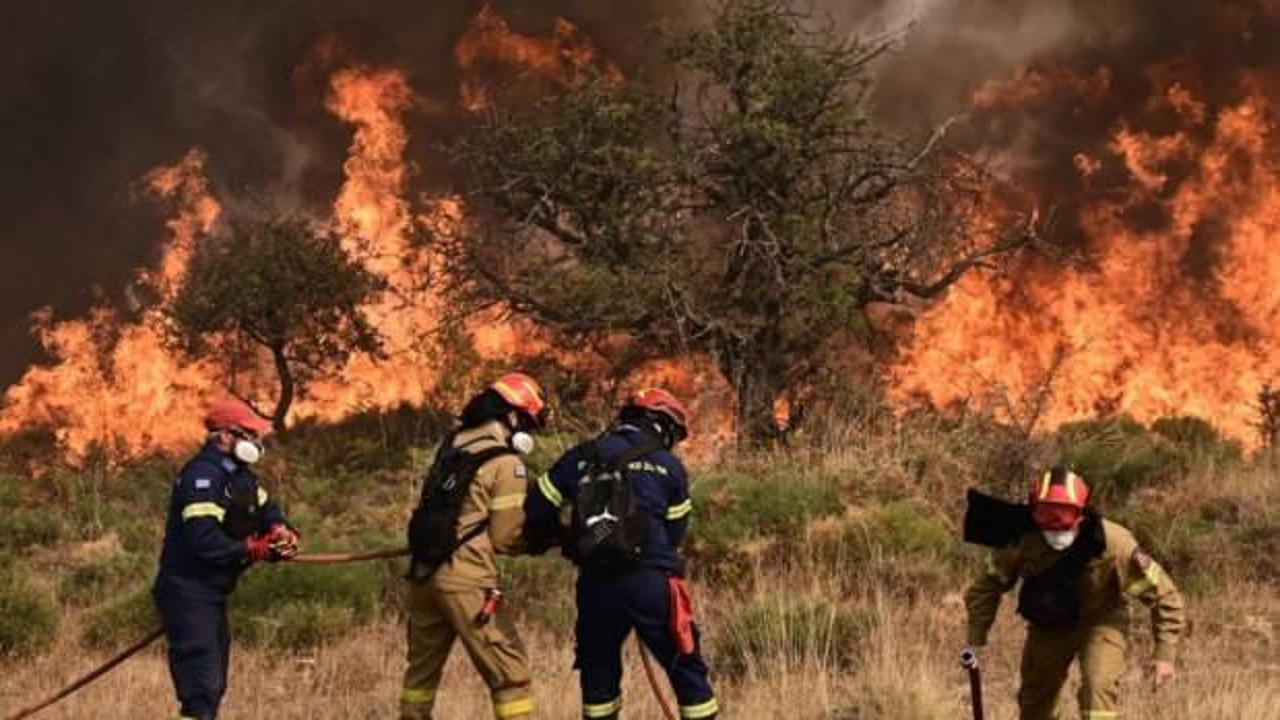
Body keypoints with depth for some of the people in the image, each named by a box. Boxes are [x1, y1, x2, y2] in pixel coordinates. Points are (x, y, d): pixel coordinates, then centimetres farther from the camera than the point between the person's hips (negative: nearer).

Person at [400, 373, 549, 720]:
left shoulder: (452, 448, 12)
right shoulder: (507, 465, -9)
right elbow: (505, 538, -7)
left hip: (425, 571, 8)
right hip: (466, 580, -8)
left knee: (423, 665, 22)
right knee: (509, 670, -2)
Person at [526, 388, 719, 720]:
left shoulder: (580, 458, 10)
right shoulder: (669, 466, 5)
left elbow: (536, 511, 10)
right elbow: (675, 531, 9)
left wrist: (543, 542, 30)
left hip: (596, 584, 3)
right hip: (651, 582, -2)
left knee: (599, 669, 17)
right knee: (686, 668, 5)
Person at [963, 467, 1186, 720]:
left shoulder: (1113, 543, -33)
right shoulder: (1023, 540, -27)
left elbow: (1162, 593, -22)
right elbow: (988, 585, -8)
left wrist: (1165, 654, -23)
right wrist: (976, 640, -14)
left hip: (1101, 621, -3)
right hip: (1048, 624, 3)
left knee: (1098, 690, -27)